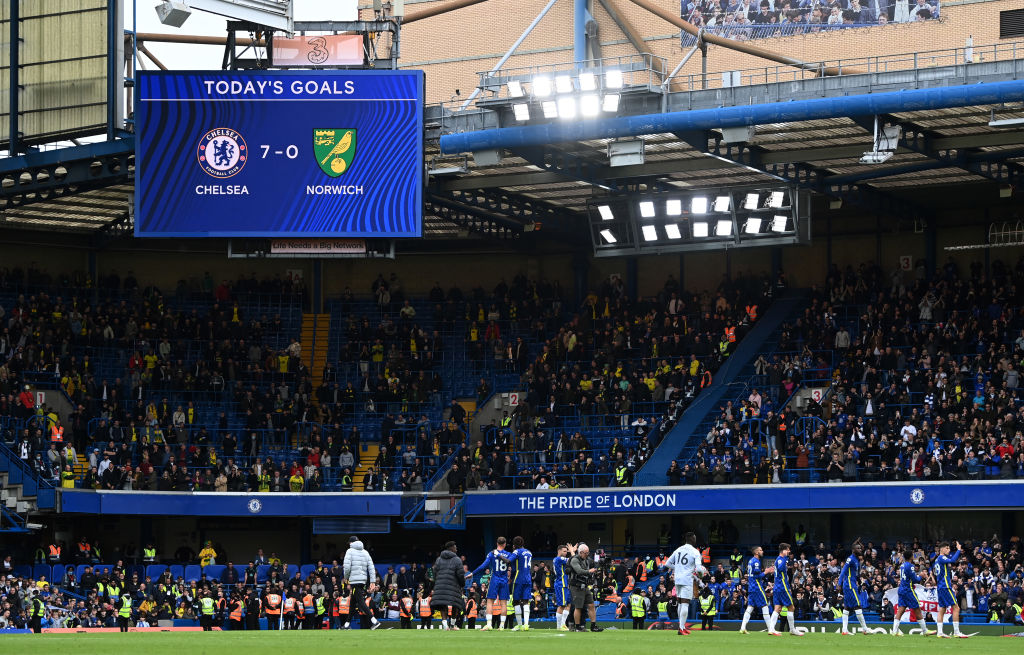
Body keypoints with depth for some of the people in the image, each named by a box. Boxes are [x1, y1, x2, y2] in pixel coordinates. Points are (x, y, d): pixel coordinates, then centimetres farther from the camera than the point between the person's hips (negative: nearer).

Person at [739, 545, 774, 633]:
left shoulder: (751, 561, 17)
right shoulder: (756, 561, -12)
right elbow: (757, 575, -19)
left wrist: (767, 572, 16)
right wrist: (766, 572, -7)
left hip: (751, 588, 9)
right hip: (757, 587, -9)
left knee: (750, 607, 7)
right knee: (765, 606, -5)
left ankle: (743, 628, 1)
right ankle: (770, 629, -5)